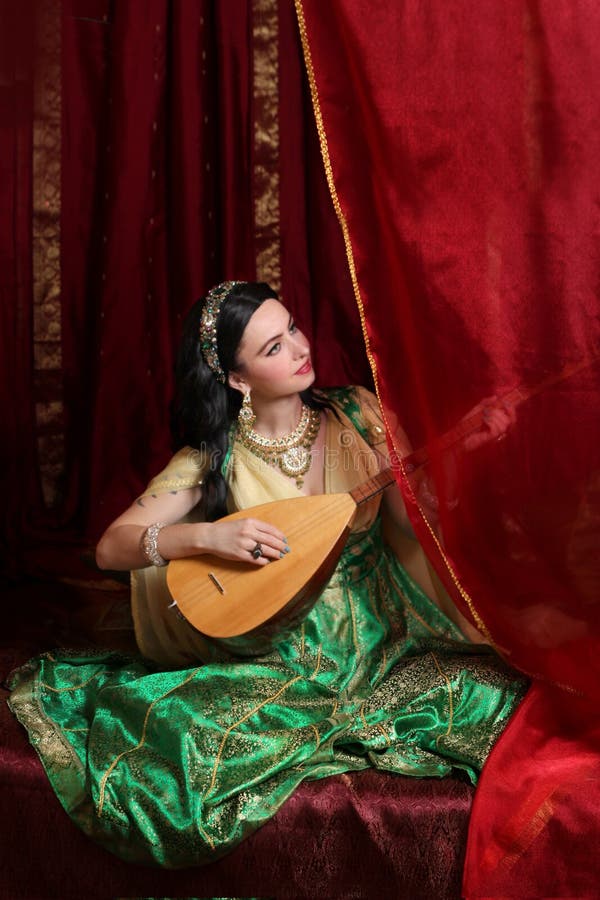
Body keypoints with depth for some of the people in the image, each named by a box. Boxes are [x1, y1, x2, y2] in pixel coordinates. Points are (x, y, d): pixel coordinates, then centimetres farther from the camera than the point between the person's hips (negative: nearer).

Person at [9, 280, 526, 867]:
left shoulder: (356, 414, -2)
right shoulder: (214, 456, -8)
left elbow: (414, 519, 0)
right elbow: (110, 547, -9)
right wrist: (207, 535, -25)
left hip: (383, 640, 2)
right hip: (280, 661, -2)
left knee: (495, 695, -21)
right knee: (186, 738, -28)